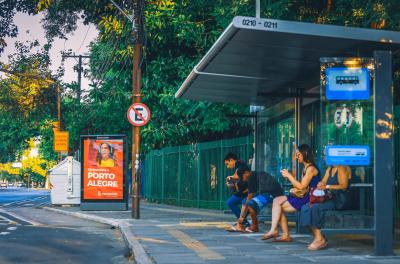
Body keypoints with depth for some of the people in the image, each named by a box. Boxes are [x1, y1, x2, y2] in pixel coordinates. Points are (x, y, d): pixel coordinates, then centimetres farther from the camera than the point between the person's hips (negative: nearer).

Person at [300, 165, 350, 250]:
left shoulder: (341, 169, -3)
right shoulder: (329, 169, 23)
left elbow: (344, 186, -13)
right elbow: (323, 181, 20)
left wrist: (327, 186, -16)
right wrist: (320, 184, -4)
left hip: (338, 200, -8)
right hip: (327, 198, 8)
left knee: (315, 207, -30)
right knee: (306, 208, -15)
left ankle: (319, 239, -22)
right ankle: (318, 237, -16)